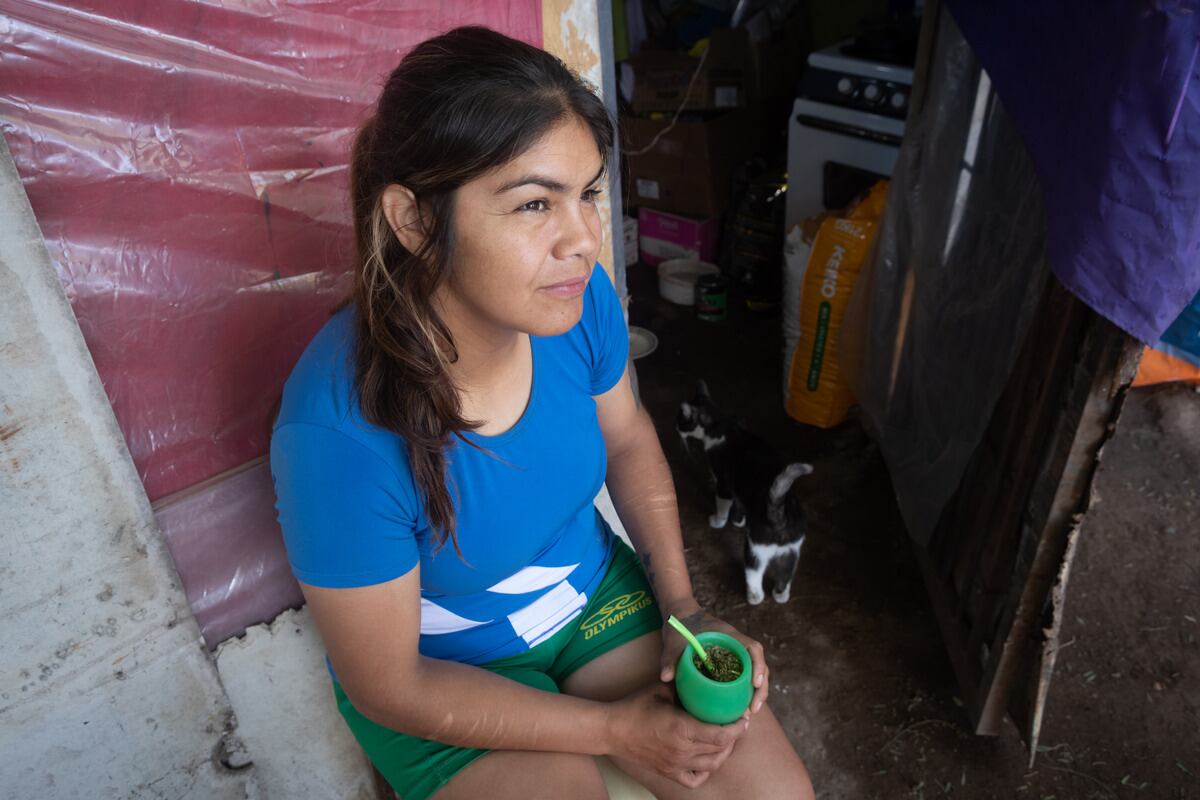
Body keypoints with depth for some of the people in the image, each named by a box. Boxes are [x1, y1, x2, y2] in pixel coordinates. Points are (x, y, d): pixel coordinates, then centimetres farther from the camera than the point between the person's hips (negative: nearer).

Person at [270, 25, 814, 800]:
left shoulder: (578, 299, -21)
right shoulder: (339, 436, -34)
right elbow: (387, 687, -20)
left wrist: (684, 606, -7)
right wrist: (614, 728, -17)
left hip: (593, 591, 4)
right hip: (445, 678, -3)